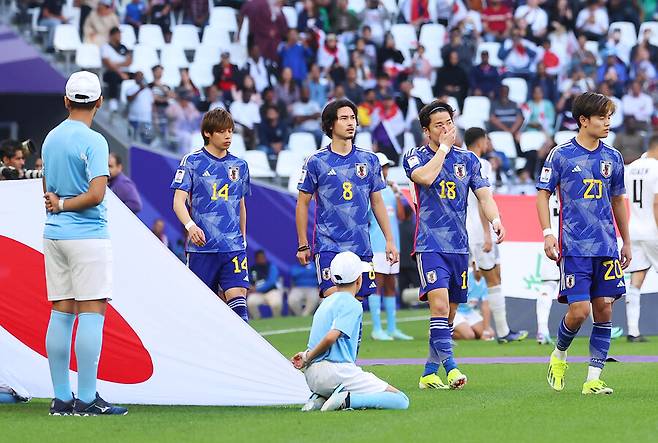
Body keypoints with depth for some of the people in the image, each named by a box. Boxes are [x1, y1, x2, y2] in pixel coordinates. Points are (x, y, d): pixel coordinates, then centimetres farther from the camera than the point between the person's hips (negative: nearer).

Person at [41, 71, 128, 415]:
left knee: (61, 313, 7)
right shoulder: (93, 141, -11)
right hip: (88, 234, -7)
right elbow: (96, 194, -18)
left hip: (54, 234, 7)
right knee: (92, 313, -6)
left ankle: (61, 397, 7)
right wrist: (64, 205, -5)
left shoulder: (51, 138, 12)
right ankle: (87, 398, -9)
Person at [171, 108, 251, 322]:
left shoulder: (240, 165, 12)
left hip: (233, 246, 2)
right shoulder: (192, 162, 0)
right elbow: (178, 202, -6)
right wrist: (190, 225, -24)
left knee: (238, 299, -12)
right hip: (202, 246, -2)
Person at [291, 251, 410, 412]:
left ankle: (320, 398, 10)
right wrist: (308, 357, -8)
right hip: (336, 372, -8)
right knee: (401, 401, -7)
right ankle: (347, 400, -22)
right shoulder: (352, 304, -7)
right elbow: (331, 337, -18)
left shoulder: (327, 301, 20)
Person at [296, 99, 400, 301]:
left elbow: (377, 203, 14)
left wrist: (390, 240, 9)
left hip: (361, 246, 4)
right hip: (328, 246, -4)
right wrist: (303, 245, 2)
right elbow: (303, 203, 4)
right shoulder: (316, 161, -1)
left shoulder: (369, 160, 9)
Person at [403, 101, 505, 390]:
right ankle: (450, 367, -26)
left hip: (459, 246, 5)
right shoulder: (415, 157, 1)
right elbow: (425, 177, -21)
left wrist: (496, 221, -14)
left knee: (449, 312, 8)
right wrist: (444, 147, -10)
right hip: (430, 245, -5)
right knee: (439, 304, -21)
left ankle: (429, 373, 17)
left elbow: (484, 195, 5)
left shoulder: (467, 159, 12)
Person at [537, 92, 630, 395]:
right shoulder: (561, 155, -2)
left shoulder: (613, 158, 11)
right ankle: (559, 355, 19)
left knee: (604, 308, -1)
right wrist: (547, 233, -8)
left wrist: (626, 242, 21)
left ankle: (593, 378, 3)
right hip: (574, 247, -4)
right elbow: (543, 194, 3)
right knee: (579, 309, -11)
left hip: (607, 246, 4)